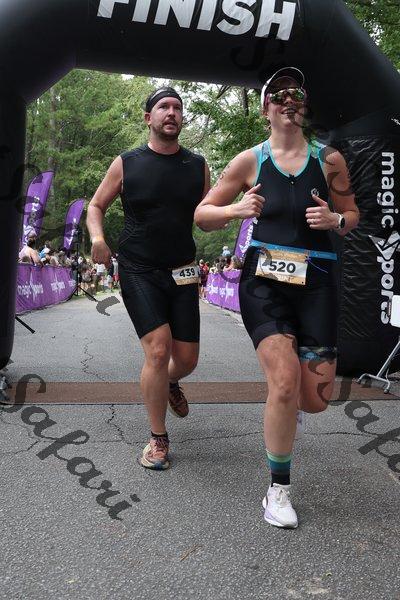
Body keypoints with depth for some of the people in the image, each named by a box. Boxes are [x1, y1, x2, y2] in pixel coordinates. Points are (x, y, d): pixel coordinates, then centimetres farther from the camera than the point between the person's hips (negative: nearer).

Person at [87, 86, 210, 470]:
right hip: (138, 272, -3)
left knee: (187, 359, 5)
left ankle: (170, 384, 45)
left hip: (182, 273, 3)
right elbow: (96, 205, 10)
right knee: (158, 350, -16)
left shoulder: (197, 166, 6)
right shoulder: (126, 164, 0)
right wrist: (97, 237, -11)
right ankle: (158, 439, 5)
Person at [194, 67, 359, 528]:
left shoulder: (329, 159, 5)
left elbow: (352, 217, 16)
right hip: (264, 282, -1)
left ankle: (282, 361, 39)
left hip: (315, 283, 2)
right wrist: (236, 209, -12)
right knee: (284, 383, -17)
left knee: (316, 399, -1)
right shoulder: (250, 161, 3)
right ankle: (278, 489, 6)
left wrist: (335, 219, -8)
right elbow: (202, 215, 8)